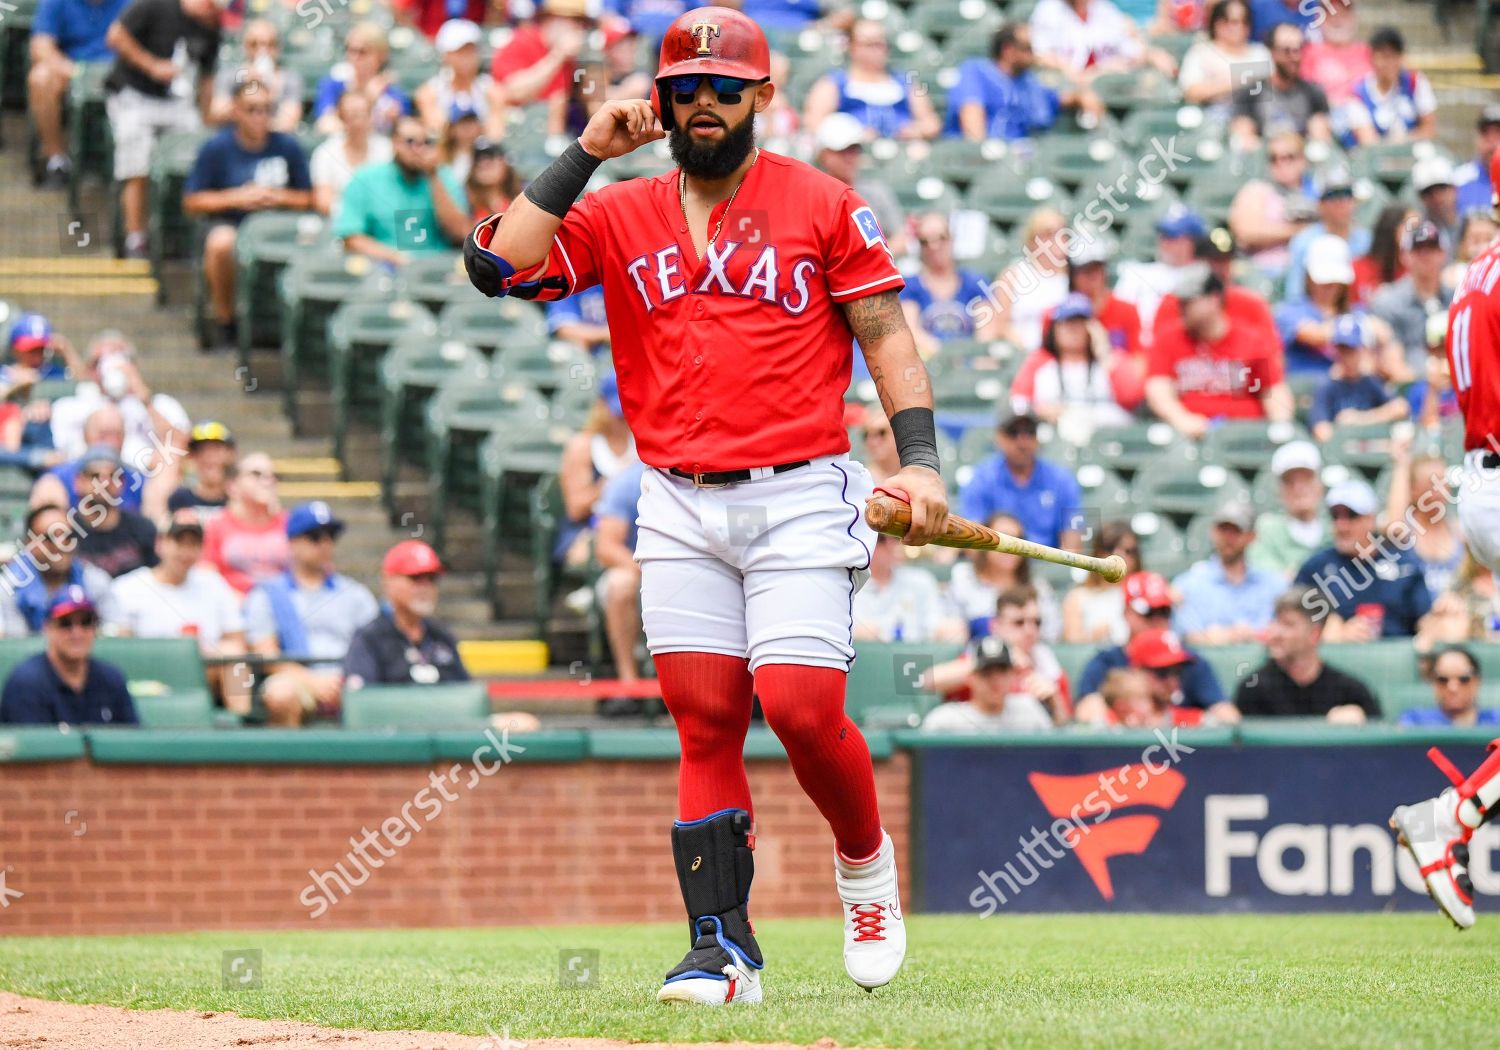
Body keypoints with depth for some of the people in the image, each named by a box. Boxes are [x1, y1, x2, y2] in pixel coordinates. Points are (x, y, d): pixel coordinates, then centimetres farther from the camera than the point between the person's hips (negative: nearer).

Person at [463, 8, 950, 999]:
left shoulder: (823, 203, 4)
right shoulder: (619, 215, 9)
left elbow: (887, 333, 2)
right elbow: (499, 264, -4)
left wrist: (921, 460, -10)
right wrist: (587, 155, -4)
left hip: (800, 497, -3)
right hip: (680, 508, 3)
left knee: (802, 709, -12)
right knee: (706, 725, -1)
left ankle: (866, 859, 17)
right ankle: (725, 948, 1)